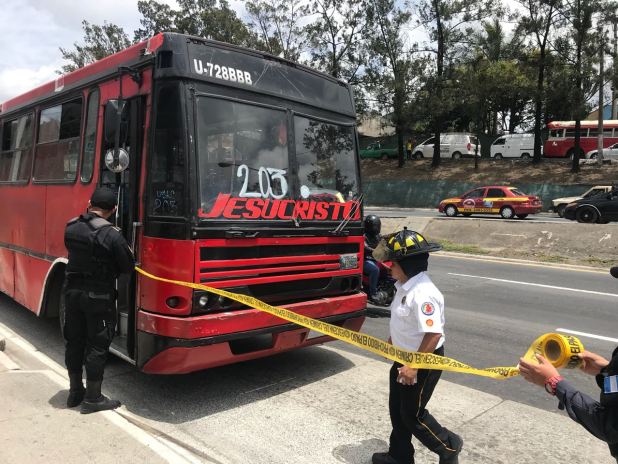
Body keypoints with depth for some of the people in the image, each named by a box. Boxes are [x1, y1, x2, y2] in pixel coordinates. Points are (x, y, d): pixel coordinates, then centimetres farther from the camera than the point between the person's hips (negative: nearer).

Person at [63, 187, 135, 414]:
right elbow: (128, 266, -12)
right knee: (97, 346, 3)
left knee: (74, 342, 16)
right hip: (98, 295, -6)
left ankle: (75, 391, 28)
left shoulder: (71, 227, 2)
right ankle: (92, 398, 11)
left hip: (72, 291, 6)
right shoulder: (111, 234, -18)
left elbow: (74, 252, 13)